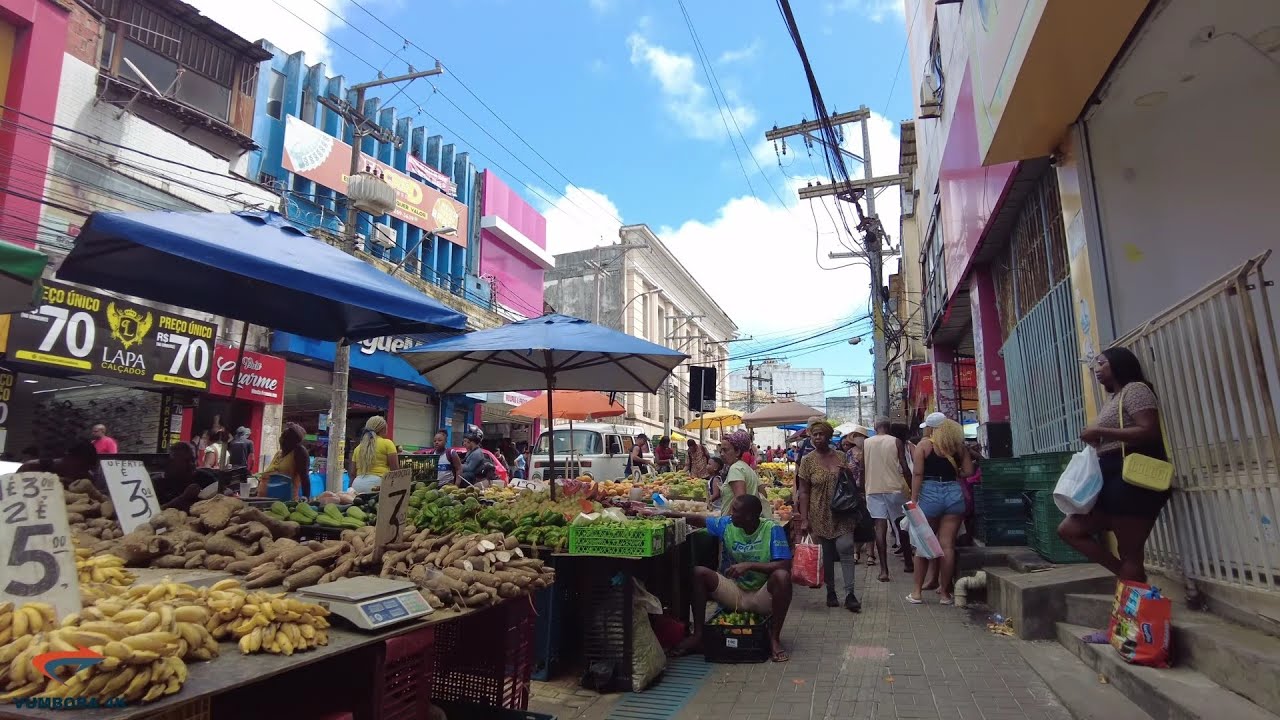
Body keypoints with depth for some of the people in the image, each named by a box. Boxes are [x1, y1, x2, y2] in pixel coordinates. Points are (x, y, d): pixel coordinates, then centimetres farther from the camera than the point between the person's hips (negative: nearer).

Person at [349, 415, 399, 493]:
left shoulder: (358, 448, 19)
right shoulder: (387, 443, 5)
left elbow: (353, 474, 19)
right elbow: (395, 469, -1)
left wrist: (352, 489, 27)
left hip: (357, 484, 5)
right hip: (377, 482, -5)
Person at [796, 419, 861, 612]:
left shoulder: (840, 456, 5)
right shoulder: (808, 461, -2)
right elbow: (803, 492, -3)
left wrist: (849, 472, -5)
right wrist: (804, 519, -8)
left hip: (842, 514, 1)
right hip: (821, 515, -1)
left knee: (845, 548, -10)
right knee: (827, 554, 6)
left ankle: (849, 594, -4)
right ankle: (831, 592, 21)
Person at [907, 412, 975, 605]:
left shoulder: (924, 445, 0)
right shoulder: (958, 445, 9)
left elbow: (917, 473, -7)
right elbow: (968, 471, 6)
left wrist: (913, 500, -6)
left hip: (930, 493, -2)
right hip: (954, 493, 3)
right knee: (947, 545, 4)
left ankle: (917, 592, 12)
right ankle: (945, 592, 11)